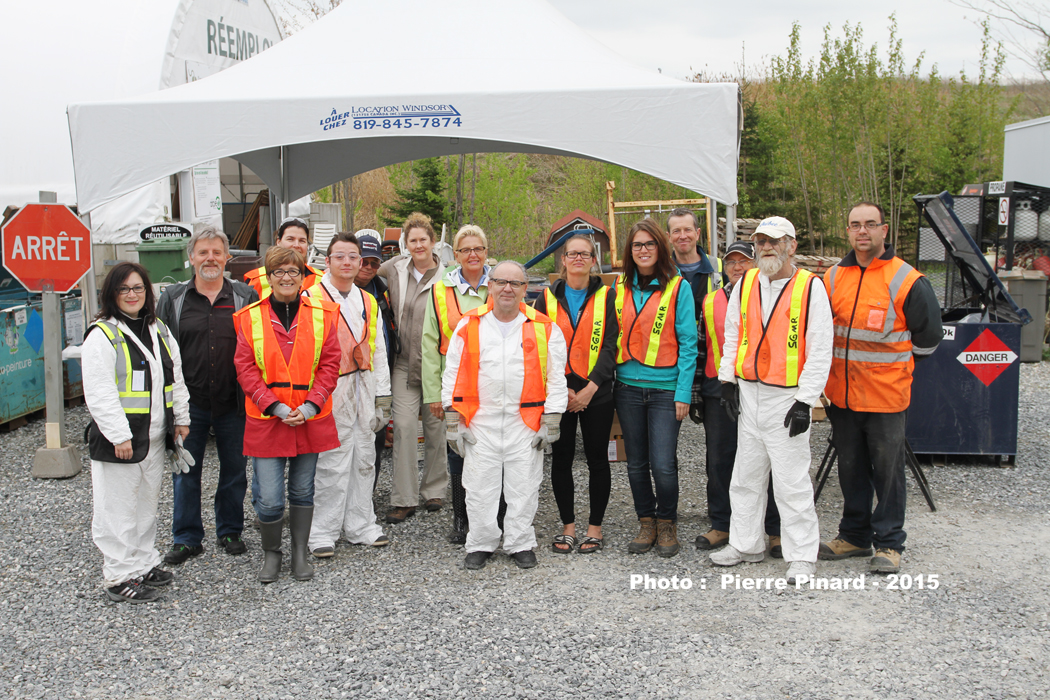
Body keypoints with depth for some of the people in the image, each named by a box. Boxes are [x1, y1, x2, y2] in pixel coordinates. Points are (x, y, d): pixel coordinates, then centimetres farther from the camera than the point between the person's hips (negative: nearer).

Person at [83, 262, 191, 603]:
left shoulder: (160, 331, 12)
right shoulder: (102, 335, -11)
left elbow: (176, 379, 18)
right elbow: (99, 393, -18)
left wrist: (181, 419, 13)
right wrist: (119, 436, -20)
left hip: (155, 438, 7)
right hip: (118, 440, -7)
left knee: (147, 503, 17)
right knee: (118, 509, 0)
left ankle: (144, 564, 30)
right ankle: (120, 577, 9)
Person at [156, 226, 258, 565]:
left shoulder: (245, 297, 2)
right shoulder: (173, 298, 4)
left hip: (233, 403, 0)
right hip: (189, 401, 1)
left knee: (235, 469, 10)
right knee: (185, 471, 7)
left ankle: (230, 531, 27)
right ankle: (187, 538, 20)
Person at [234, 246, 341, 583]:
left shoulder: (321, 315, 3)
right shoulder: (250, 317, 1)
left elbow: (330, 364, 0)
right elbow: (246, 369, -2)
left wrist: (310, 406, -11)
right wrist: (276, 407, -12)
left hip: (310, 421, 1)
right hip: (266, 421, -1)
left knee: (303, 491, 12)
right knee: (268, 499, -3)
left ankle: (300, 553, 28)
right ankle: (270, 553, 21)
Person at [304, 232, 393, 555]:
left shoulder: (368, 302, 15)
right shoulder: (311, 298, -3)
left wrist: (382, 395, 13)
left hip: (364, 388, 6)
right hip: (329, 391, -6)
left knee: (364, 458, 10)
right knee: (332, 462, -5)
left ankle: (360, 525, 21)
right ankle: (323, 533, 5)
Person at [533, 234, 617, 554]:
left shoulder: (606, 297, 3)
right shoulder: (548, 298, 6)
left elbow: (610, 346, -4)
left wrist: (590, 388, -13)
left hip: (596, 392, -1)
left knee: (597, 458, 4)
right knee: (561, 458, 5)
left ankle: (595, 527, 16)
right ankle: (568, 526, 17)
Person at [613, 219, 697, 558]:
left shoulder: (678, 287, -2)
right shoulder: (620, 287, 9)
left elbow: (687, 342, -4)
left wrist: (683, 392, -10)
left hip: (665, 388, -4)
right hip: (628, 387, 4)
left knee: (663, 465, -8)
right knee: (636, 463, 10)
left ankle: (667, 523, 16)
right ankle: (646, 523, 26)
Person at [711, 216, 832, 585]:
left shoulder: (810, 287, -8)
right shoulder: (745, 284, 8)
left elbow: (820, 351, -9)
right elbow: (732, 335, 16)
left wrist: (805, 401, -14)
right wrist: (728, 380, 9)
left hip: (787, 398, -5)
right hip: (748, 394, 6)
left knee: (792, 481, -2)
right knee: (746, 476, 14)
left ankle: (802, 556, 10)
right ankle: (746, 543, 28)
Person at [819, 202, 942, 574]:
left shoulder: (906, 280, -7)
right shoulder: (833, 278, 6)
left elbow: (927, 336, 3)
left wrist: (894, 365, 7)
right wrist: (847, 363, 13)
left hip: (886, 395, -4)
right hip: (842, 394, 4)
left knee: (887, 470, 4)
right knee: (850, 469, 14)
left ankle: (889, 544, 16)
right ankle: (854, 536, 27)